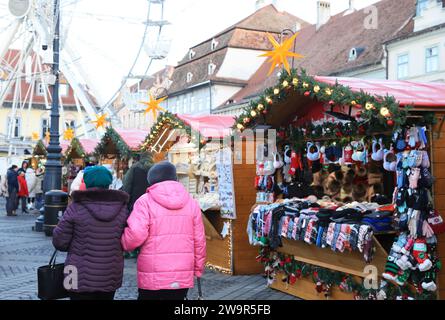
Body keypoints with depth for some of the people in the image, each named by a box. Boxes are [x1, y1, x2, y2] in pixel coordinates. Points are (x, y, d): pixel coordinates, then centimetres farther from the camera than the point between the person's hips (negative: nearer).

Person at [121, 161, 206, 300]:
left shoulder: (145, 201, -6)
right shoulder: (191, 202, 6)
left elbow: (136, 235, -18)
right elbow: (199, 240, 7)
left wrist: (123, 244, 4)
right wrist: (198, 269, 18)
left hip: (153, 278, -3)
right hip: (183, 277, 3)